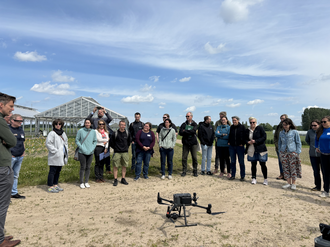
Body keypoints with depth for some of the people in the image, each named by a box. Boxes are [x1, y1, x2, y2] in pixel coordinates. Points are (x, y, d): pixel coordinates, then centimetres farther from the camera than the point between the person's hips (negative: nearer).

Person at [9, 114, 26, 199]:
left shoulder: (21, 130, 13)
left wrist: (23, 151, 11)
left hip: (20, 157, 7)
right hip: (10, 157, -7)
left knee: (15, 175, 15)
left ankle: (14, 193, 25)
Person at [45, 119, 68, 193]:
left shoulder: (63, 133, 16)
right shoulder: (52, 133, -9)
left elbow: (66, 142, 28)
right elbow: (48, 143, -17)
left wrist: (66, 150, 14)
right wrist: (55, 151, -18)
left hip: (61, 156, 8)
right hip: (55, 157, -8)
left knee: (58, 171, 15)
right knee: (52, 171, -3)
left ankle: (55, 185, 25)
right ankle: (50, 187, 4)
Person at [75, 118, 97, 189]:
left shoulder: (93, 132, 5)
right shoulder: (80, 131, -3)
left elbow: (95, 141, 11)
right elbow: (77, 140, 0)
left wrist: (92, 148, -2)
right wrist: (82, 148, -9)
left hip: (90, 152, 3)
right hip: (82, 152, -3)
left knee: (88, 167, 8)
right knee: (83, 167, 0)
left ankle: (86, 182, 20)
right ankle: (81, 183, 12)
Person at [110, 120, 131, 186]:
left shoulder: (127, 133, 3)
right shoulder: (115, 134, -7)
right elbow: (111, 142, 4)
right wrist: (115, 148, 4)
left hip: (125, 152, 3)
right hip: (117, 152, -3)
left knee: (124, 166, 8)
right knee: (115, 166, 0)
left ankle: (123, 179, 20)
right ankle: (115, 180, 10)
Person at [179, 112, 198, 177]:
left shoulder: (195, 124, 5)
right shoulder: (183, 124, 8)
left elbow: (193, 131, -15)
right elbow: (180, 133, -6)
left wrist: (185, 131, -8)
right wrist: (189, 132, -13)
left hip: (193, 143, -1)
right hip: (185, 143, 1)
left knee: (194, 158, 3)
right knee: (184, 158, 2)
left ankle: (195, 171, 16)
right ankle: (184, 171, 13)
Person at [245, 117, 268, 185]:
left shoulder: (260, 128, -2)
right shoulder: (247, 130, 11)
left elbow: (264, 137, -9)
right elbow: (245, 139, 14)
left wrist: (255, 141, -16)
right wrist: (248, 142, -8)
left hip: (260, 150, -4)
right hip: (251, 150, 4)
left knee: (263, 164, 1)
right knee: (253, 164, 8)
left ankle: (265, 179, 13)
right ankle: (254, 178, 19)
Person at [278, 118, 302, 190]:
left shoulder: (294, 132, -3)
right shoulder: (281, 133, 8)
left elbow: (298, 143, 0)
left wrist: (297, 152, -7)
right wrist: (279, 152, 11)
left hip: (292, 152, -4)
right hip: (283, 152, 4)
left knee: (293, 168, 0)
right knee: (286, 168, 6)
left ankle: (293, 184, 12)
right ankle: (289, 183, 16)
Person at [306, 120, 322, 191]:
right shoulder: (310, 131, 2)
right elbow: (307, 140, 20)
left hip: (322, 154, -3)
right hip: (313, 154, 3)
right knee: (316, 171, 11)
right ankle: (318, 186, 24)